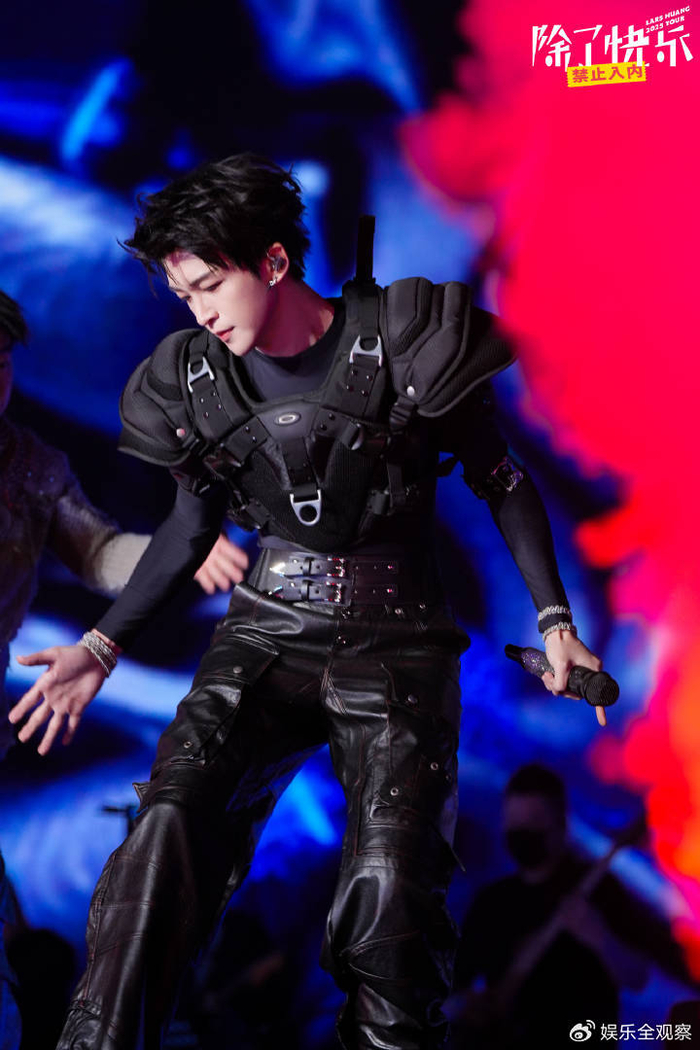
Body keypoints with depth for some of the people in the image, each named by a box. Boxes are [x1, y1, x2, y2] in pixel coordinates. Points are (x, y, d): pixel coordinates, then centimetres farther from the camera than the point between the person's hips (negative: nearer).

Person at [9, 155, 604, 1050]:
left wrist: (554, 620, -2)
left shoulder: (402, 341, -7)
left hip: (394, 639, -2)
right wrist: (102, 646, 11)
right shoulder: (198, 379, 5)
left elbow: (500, 481, 3)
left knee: (392, 873, -19)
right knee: (173, 815, -23)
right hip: (268, 632, 2)